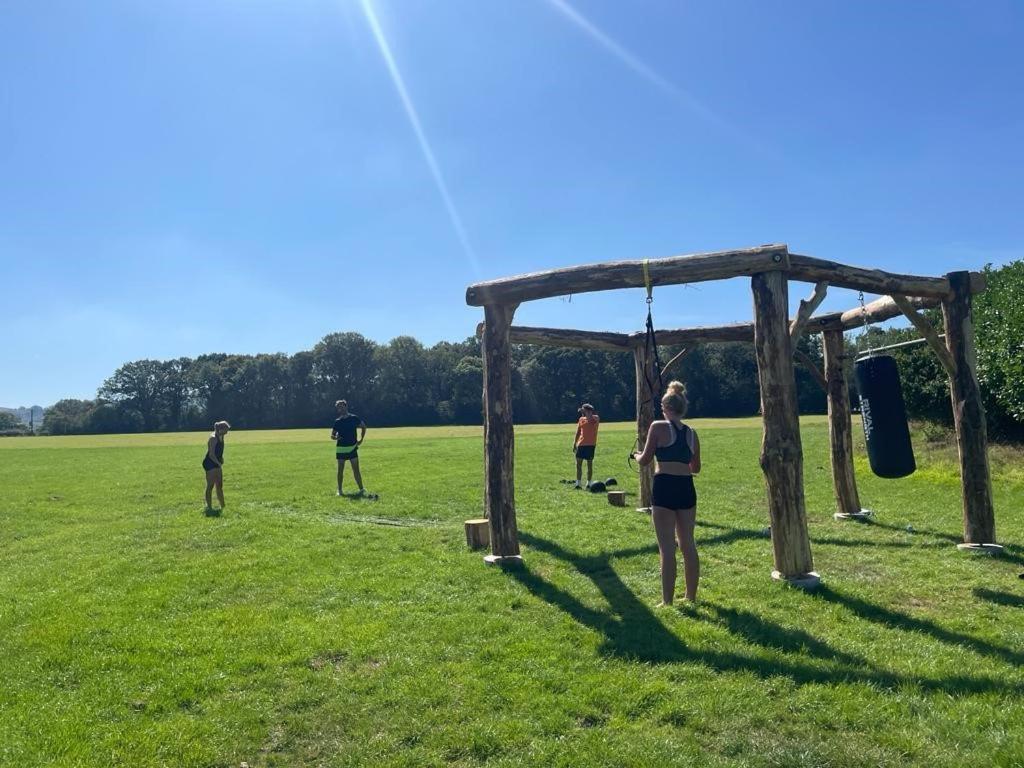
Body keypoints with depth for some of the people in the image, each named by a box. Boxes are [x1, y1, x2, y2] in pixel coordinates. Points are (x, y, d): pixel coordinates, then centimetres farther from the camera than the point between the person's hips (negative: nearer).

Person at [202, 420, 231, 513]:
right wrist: (219, 464, -19)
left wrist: (221, 460, 11)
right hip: (210, 463, -9)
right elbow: (211, 454, -22)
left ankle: (223, 506, 20)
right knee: (210, 486, -3)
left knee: (219, 486, 13)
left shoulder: (221, 437, 9)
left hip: (217, 463, 9)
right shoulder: (213, 438, -19)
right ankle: (209, 507, 3)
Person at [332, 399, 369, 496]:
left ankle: (361, 489, -1)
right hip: (341, 448, 2)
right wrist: (335, 437, -15)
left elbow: (363, 427, 12)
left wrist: (361, 439, 6)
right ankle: (339, 490, 15)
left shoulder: (354, 418, -1)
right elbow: (332, 435, 9)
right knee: (340, 470, 5)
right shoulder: (337, 421, 4)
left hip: (352, 447, -2)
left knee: (356, 470, -4)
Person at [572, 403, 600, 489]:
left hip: (590, 444, -5)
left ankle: (588, 484, 8)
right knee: (578, 464, 4)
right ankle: (578, 483, 10)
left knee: (589, 464, 1)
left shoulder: (595, 418, -3)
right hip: (581, 444, 5)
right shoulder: (581, 419, 11)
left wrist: (586, 413, -16)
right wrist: (574, 444, 14)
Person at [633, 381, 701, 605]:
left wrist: (637, 455, 19)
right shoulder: (691, 433, 9)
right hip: (686, 488, 5)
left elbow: (644, 460, -3)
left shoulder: (658, 427, -6)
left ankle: (667, 601, 3)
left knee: (667, 546, -1)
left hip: (664, 488, -5)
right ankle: (691, 597, 25)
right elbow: (695, 467, 16)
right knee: (688, 544, 15)